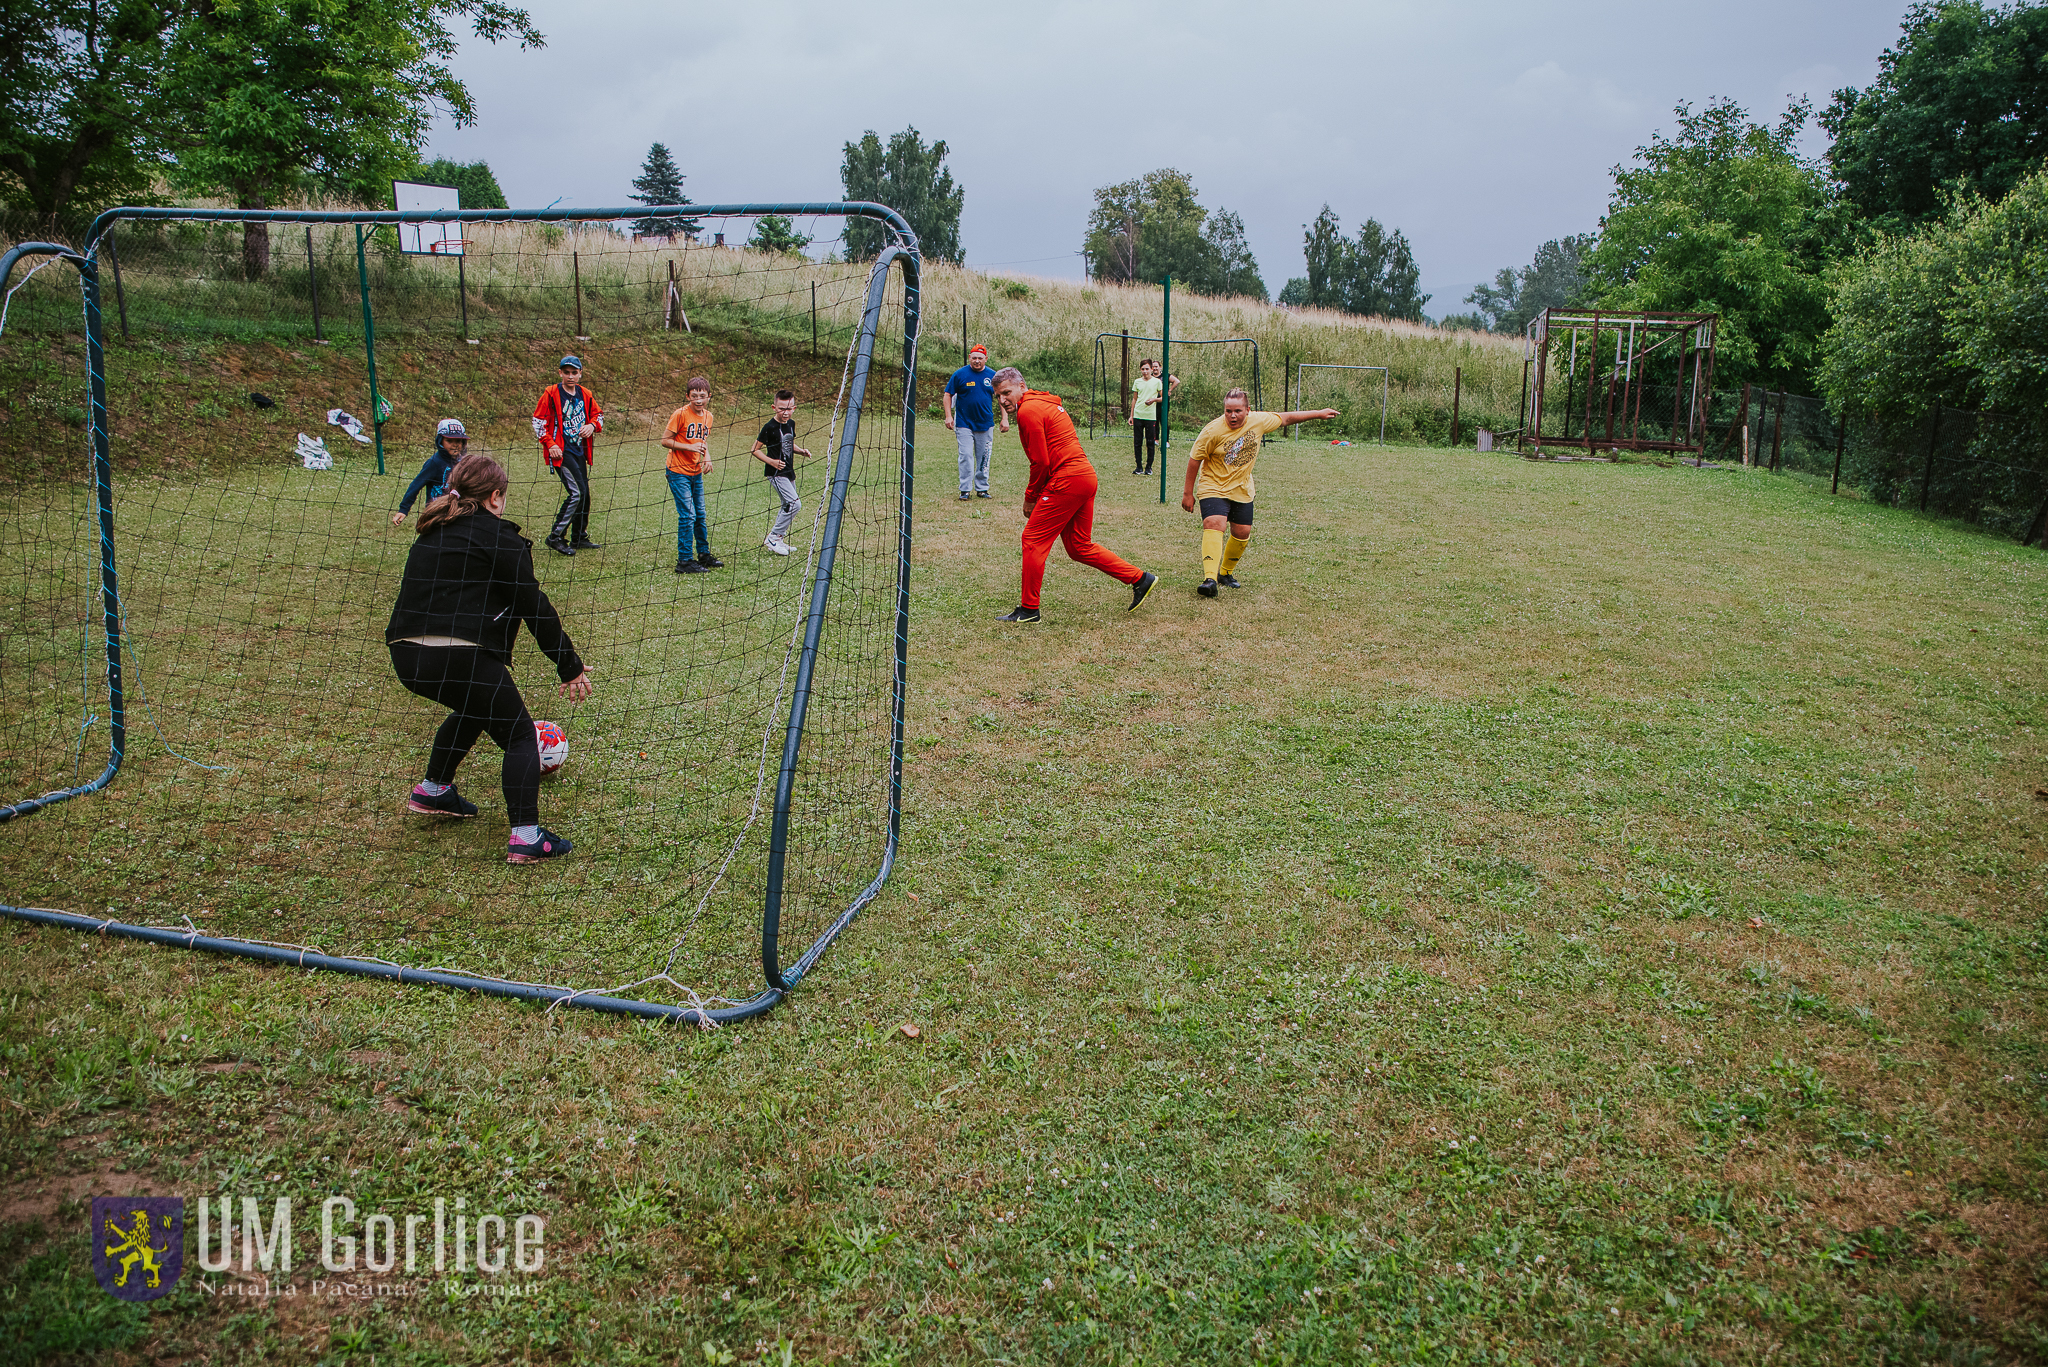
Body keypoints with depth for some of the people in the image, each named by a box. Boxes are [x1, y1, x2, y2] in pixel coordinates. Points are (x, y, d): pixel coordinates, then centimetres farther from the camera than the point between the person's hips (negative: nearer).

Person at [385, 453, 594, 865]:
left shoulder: (433, 533, 20)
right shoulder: (499, 537, -3)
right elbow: (534, 606, -5)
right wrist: (570, 665, 0)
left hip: (407, 657, 8)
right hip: (460, 657, -8)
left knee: (475, 709, 34)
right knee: (519, 734, 4)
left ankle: (432, 789, 40)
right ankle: (526, 836, -6)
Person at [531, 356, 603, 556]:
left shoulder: (585, 395, 8)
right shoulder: (551, 393, -7)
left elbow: (598, 414, 20)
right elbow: (538, 420, -5)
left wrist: (592, 425, -3)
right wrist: (550, 444, -13)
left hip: (579, 450, 7)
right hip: (560, 451, -7)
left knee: (584, 494, 11)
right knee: (576, 492, -17)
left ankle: (579, 538, 24)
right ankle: (556, 537, -9)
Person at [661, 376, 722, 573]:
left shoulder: (707, 416, 6)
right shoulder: (680, 414, -14)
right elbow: (665, 440, -13)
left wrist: (707, 457, 1)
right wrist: (689, 447, -22)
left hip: (696, 472, 7)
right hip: (678, 472, -7)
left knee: (700, 515, 13)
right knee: (687, 515, -9)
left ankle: (704, 555, 27)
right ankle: (684, 561, -3)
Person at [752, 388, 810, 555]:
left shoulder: (791, 423, 7)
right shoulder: (770, 427, -16)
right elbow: (755, 449, -11)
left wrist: (801, 451, 5)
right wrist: (771, 461, -23)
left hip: (789, 471, 9)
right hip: (776, 473, -9)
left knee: (788, 506, 14)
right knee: (794, 504, -17)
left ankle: (779, 540, 27)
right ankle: (773, 538, -7)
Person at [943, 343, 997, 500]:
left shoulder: (992, 376, 3)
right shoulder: (960, 374, -4)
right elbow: (947, 395, 2)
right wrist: (948, 416, -7)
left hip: (986, 424, 2)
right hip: (964, 424, -2)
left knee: (983, 458, 8)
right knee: (966, 457, -5)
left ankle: (982, 488, 19)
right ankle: (965, 490, 1)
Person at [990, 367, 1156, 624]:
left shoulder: (1028, 411, -9)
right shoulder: (1045, 404, 21)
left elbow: (1041, 462, -12)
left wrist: (1030, 497, 0)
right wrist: (1036, 494, 16)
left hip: (1068, 481, -10)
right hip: (1086, 476, 10)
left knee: (1033, 540, -1)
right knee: (1079, 546, 16)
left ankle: (1028, 610, 4)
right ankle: (1140, 578, 18)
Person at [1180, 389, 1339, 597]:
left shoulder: (1258, 421, -9)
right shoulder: (1213, 431, -20)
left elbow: (1285, 418, 8)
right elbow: (1195, 459, -11)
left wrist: (1318, 413, 16)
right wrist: (1188, 493, -7)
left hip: (1242, 490, 5)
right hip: (1213, 488, -5)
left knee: (1242, 533, 6)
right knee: (1214, 524, -26)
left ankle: (1225, 573, 30)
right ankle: (1210, 579, -36)